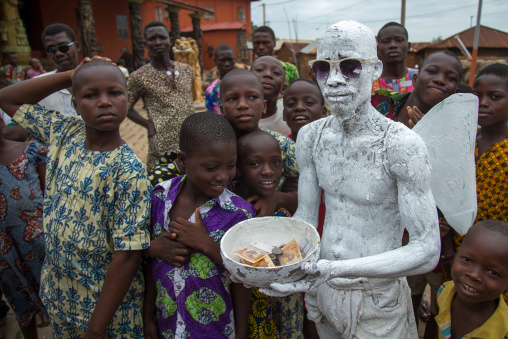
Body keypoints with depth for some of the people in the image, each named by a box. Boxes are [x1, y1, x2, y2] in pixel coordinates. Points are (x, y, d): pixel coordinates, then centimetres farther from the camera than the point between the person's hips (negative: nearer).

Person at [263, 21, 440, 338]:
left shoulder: (402, 144, -24)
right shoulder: (311, 135, -7)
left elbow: (427, 251, -25)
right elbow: (305, 217, -2)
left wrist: (337, 269, -36)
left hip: (377, 299, -4)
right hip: (320, 290, 5)